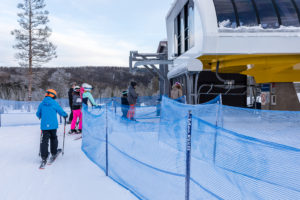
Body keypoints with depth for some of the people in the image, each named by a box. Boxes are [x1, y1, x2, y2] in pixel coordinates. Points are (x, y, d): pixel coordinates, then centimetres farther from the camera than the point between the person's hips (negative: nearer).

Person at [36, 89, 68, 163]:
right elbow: (61, 111, -2)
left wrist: (40, 117, 37)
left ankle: (44, 156, -3)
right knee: (53, 138, 17)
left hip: (44, 125, 2)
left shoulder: (41, 104, 5)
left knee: (45, 140, 2)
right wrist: (65, 115, 19)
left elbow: (38, 114, 14)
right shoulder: (54, 103, -5)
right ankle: (54, 152, 29)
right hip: (53, 125, -2)